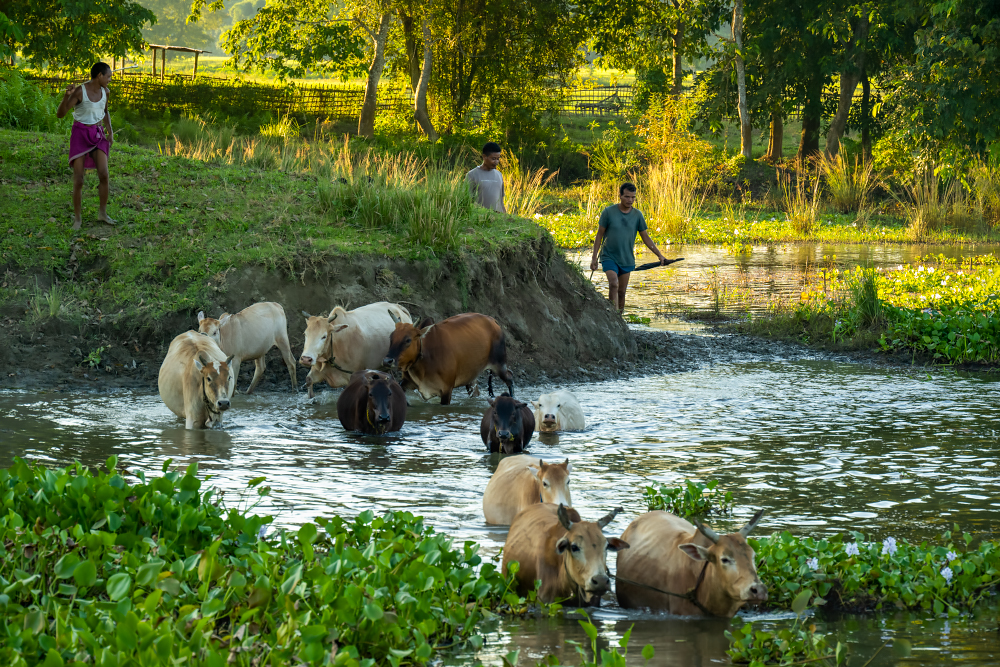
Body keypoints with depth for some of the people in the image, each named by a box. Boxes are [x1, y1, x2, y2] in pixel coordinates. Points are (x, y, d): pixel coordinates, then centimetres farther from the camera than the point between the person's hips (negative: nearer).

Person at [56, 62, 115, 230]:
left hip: (97, 136, 4)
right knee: (78, 181, -7)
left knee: (104, 175, -12)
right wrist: (66, 95, -40)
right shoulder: (79, 91, -18)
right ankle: (77, 218, 12)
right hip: (79, 136, -4)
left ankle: (103, 213, 6)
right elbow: (60, 114, -22)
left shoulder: (105, 91, 0)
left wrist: (110, 131, 7)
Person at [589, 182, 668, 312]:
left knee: (622, 292, 6)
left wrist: (660, 255, 2)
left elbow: (646, 237, 9)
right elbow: (600, 235, 0)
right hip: (609, 257, -3)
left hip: (627, 260, 3)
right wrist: (594, 258, -2)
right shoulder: (608, 212, -6)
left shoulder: (637, 215, 2)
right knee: (613, 284, -23)